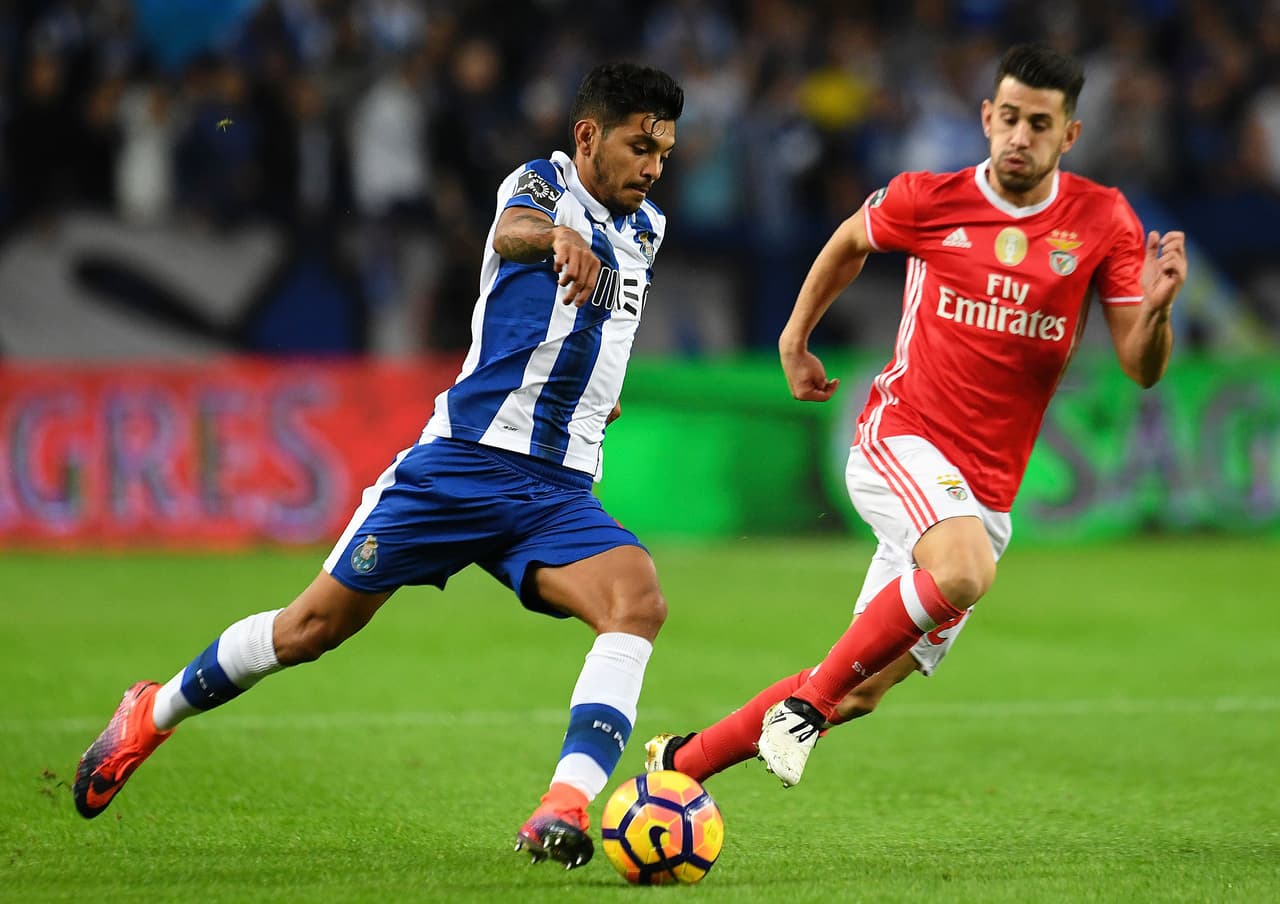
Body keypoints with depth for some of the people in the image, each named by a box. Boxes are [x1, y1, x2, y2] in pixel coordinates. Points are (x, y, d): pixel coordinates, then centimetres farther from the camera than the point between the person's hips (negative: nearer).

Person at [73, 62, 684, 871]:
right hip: (465, 458, -5)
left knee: (639, 601, -25)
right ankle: (154, 713, 25)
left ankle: (565, 809, -36)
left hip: (560, 491, 5)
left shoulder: (646, 232, 17)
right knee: (319, 623, 1)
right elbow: (512, 227, -32)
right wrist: (558, 237, -54)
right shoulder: (543, 183, -4)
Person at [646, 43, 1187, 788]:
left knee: (860, 693, 4)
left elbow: (1142, 369, -1)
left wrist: (1156, 309, -22)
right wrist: (796, 338, 21)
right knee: (966, 572, -36)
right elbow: (849, 243, 19)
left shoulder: (1102, 222, -1)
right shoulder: (928, 201, -3)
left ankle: (680, 763, 21)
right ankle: (806, 701, -20)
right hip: (902, 439, -3)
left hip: (987, 491, 3)